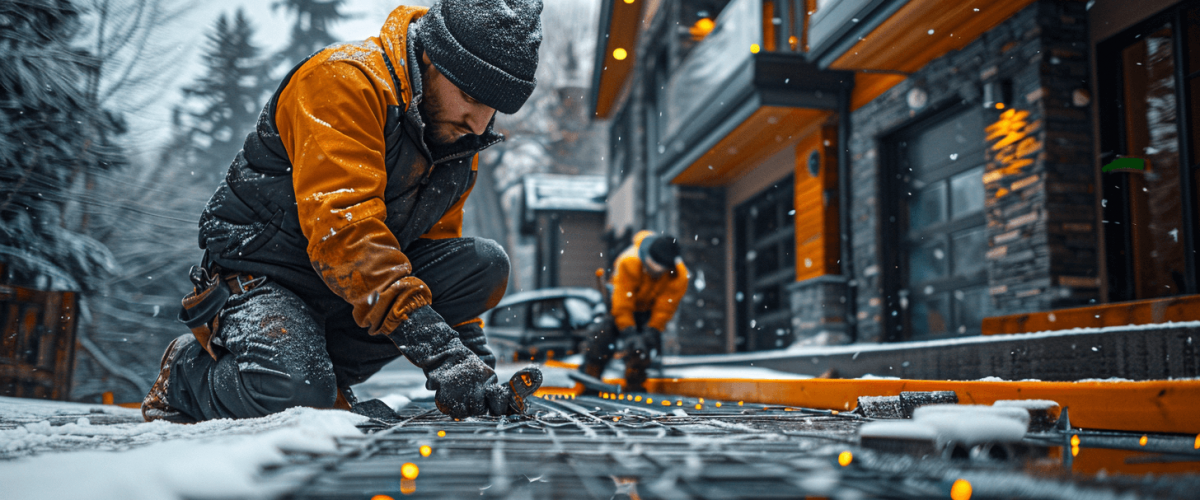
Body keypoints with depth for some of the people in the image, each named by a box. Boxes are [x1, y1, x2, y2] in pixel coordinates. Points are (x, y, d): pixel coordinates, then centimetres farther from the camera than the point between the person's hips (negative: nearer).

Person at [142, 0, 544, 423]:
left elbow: (440, 246, 9)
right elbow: (342, 228, -33)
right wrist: (439, 352, -38)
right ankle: (188, 370, 2)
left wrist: (471, 363, -2)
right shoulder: (347, 82, -22)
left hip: (369, 281, 7)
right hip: (265, 277, -6)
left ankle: (327, 361, -6)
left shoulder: (457, 134, 3)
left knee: (485, 263, -13)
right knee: (294, 392, -33)